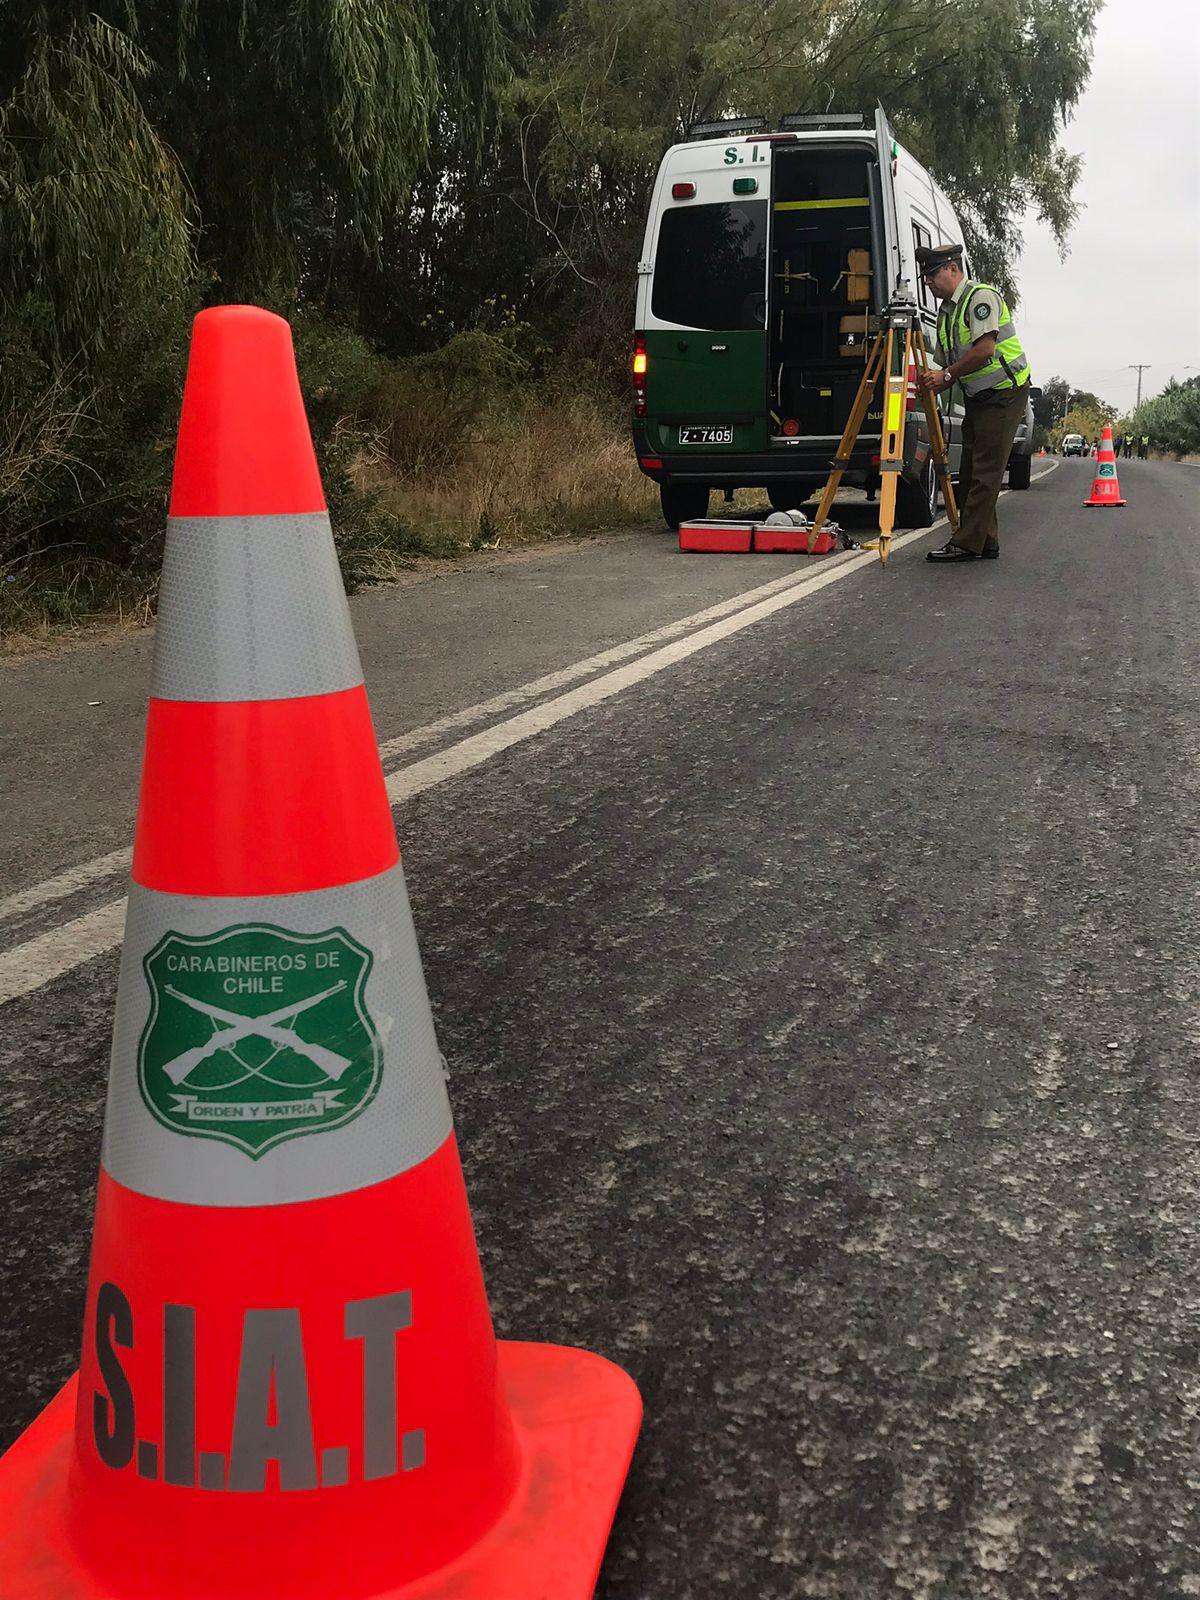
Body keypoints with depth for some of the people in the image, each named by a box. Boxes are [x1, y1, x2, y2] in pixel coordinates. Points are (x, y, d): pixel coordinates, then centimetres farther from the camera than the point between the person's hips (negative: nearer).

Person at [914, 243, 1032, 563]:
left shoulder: (981, 296, -13)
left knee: (986, 471, -11)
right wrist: (934, 384, -5)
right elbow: (952, 365, 15)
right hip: (976, 396, 10)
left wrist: (946, 375, -18)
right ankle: (985, 542, 13)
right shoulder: (946, 311, 14)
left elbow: (985, 350, -23)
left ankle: (967, 543, -14)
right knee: (970, 472, 8)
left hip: (1004, 392, -10)